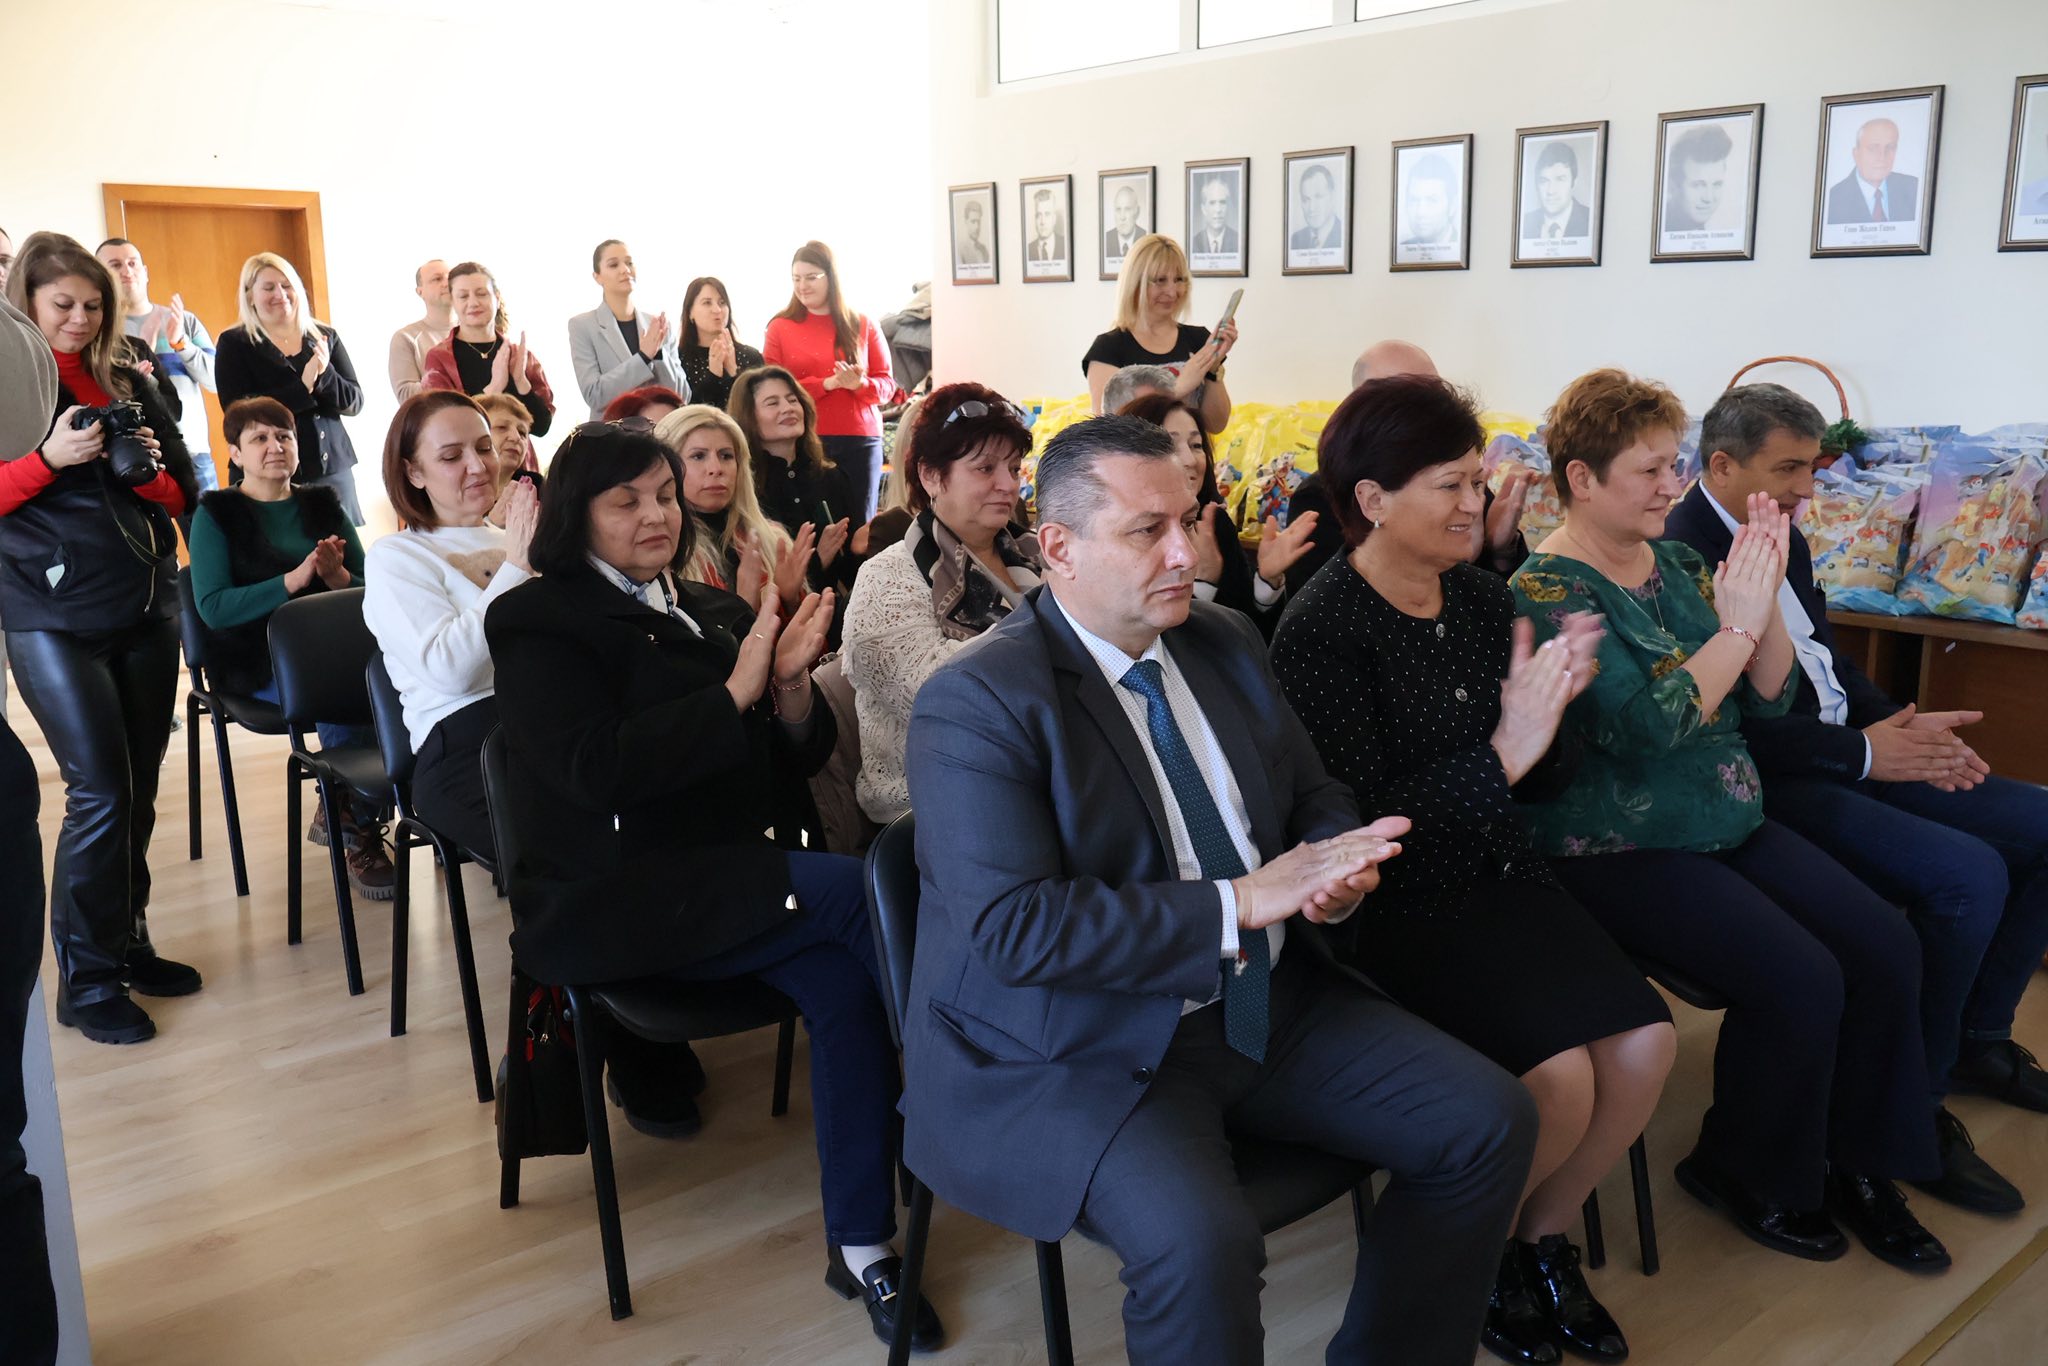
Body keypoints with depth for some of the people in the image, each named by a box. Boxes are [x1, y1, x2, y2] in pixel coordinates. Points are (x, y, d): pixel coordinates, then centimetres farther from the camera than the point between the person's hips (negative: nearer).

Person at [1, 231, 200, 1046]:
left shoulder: (129, 386, 13)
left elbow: (185, 496, 14)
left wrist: (151, 471, -5)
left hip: (147, 610, 5)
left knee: (139, 788, 8)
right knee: (99, 790, -9)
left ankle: (127, 942, 21)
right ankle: (86, 981, 1)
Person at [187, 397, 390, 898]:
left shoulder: (323, 506, 15)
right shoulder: (216, 513, 4)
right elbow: (213, 607, -9)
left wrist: (337, 576, -13)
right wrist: (291, 581, -19)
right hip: (256, 664, -3)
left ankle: (342, 813, -12)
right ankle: (358, 833, -18)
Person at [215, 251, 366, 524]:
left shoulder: (325, 337, 11)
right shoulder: (234, 343, 3)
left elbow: (355, 402, 6)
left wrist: (325, 374, -14)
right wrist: (303, 386, -17)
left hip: (334, 469, 3)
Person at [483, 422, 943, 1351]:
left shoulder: (714, 613, 16)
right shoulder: (541, 623, 2)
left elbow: (789, 769, 13)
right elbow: (597, 770, -15)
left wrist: (792, 685, -8)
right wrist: (735, 691, -18)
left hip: (722, 876, 5)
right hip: (607, 906, -5)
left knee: (843, 979, -26)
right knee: (859, 887, -25)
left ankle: (860, 1246, -18)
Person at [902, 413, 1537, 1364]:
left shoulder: (1226, 643, 7)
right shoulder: (974, 704, -16)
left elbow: (1316, 796, 16)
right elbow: (1013, 926, -23)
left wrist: (1336, 864, -10)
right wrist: (1241, 901, -24)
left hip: (1273, 1004, 7)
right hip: (1075, 1053, -7)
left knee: (1491, 1122, -2)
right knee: (1200, 1241, -33)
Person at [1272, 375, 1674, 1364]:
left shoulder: (1483, 597, 7)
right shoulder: (1321, 632, -15)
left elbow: (1540, 784, 11)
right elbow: (1360, 823, -19)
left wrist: (1545, 720, -11)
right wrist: (1501, 754, -25)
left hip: (1502, 876, 7)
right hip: (1397, 904, -7)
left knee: (1646, 1042, -11)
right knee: (1559, 1076, -21)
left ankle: (1543, 1240, 16)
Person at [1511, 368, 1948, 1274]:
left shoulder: (1674, 562, 9)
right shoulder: (1548, 591, -14)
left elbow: (1770, 699, 8)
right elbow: (1649, 728, -24)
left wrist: (1761, 599, -8)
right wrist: (1735, 624, -17)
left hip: (1728, 823, 8)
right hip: (1622, 851, -8)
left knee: (1886, 949, -6)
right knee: (1802, 980, -20)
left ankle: (1852, 1160, 15)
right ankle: (1748, 1174, 6)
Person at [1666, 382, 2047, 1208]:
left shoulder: (1784, 540, 13)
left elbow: (1826, 659, 18)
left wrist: (1902, 724, -1)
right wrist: (1864, 753, -20)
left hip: (1846, 757, 10)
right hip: (1769, 786, -10)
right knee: (1967, 875, -24)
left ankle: (1976, 1037, 22)